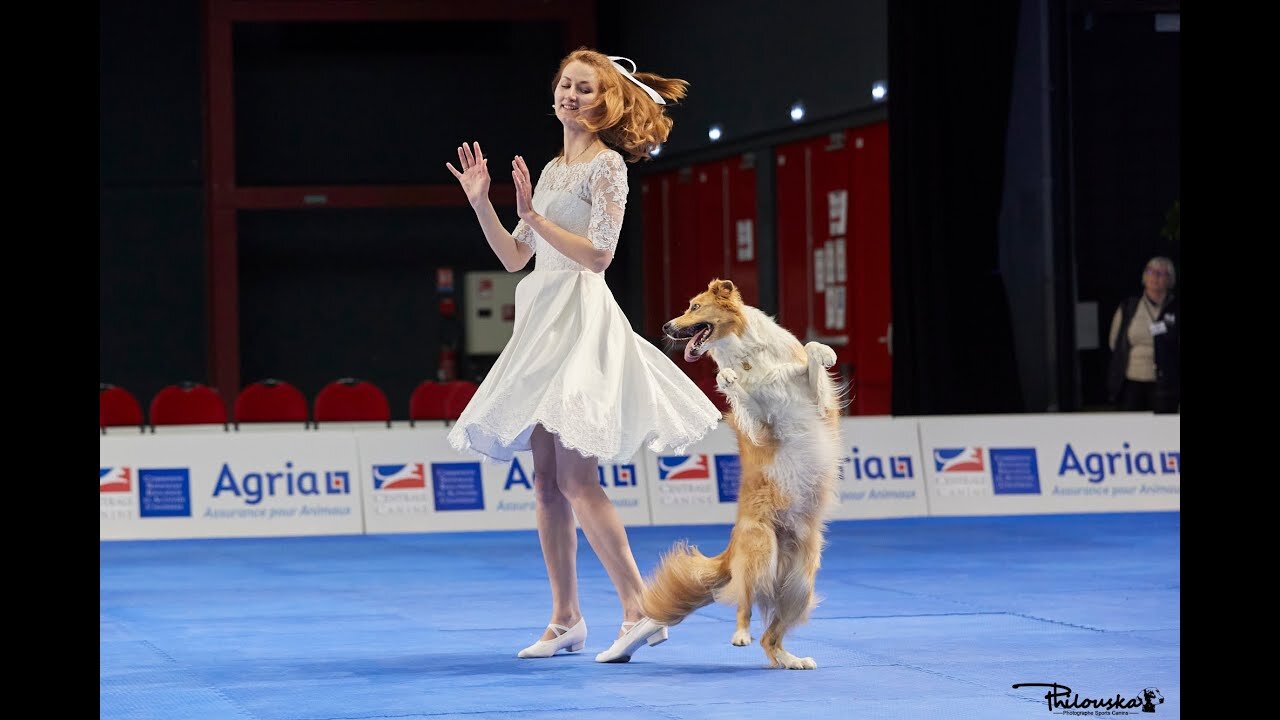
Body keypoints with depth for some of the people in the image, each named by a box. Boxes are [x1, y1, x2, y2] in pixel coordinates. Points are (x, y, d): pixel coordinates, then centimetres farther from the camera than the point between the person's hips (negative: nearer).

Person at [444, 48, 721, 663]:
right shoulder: (552, 170, 18)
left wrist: (533, 214, -15)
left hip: (580, 320, -8)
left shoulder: (607, 165, -6)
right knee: (546, 482, 6)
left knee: (575, 478, -16)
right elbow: (514, 257, 18)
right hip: (543, 321, 9)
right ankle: (566, 620, 10)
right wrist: (481, 202, 8)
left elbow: (598, 254, -15)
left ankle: (639, 610, -17)